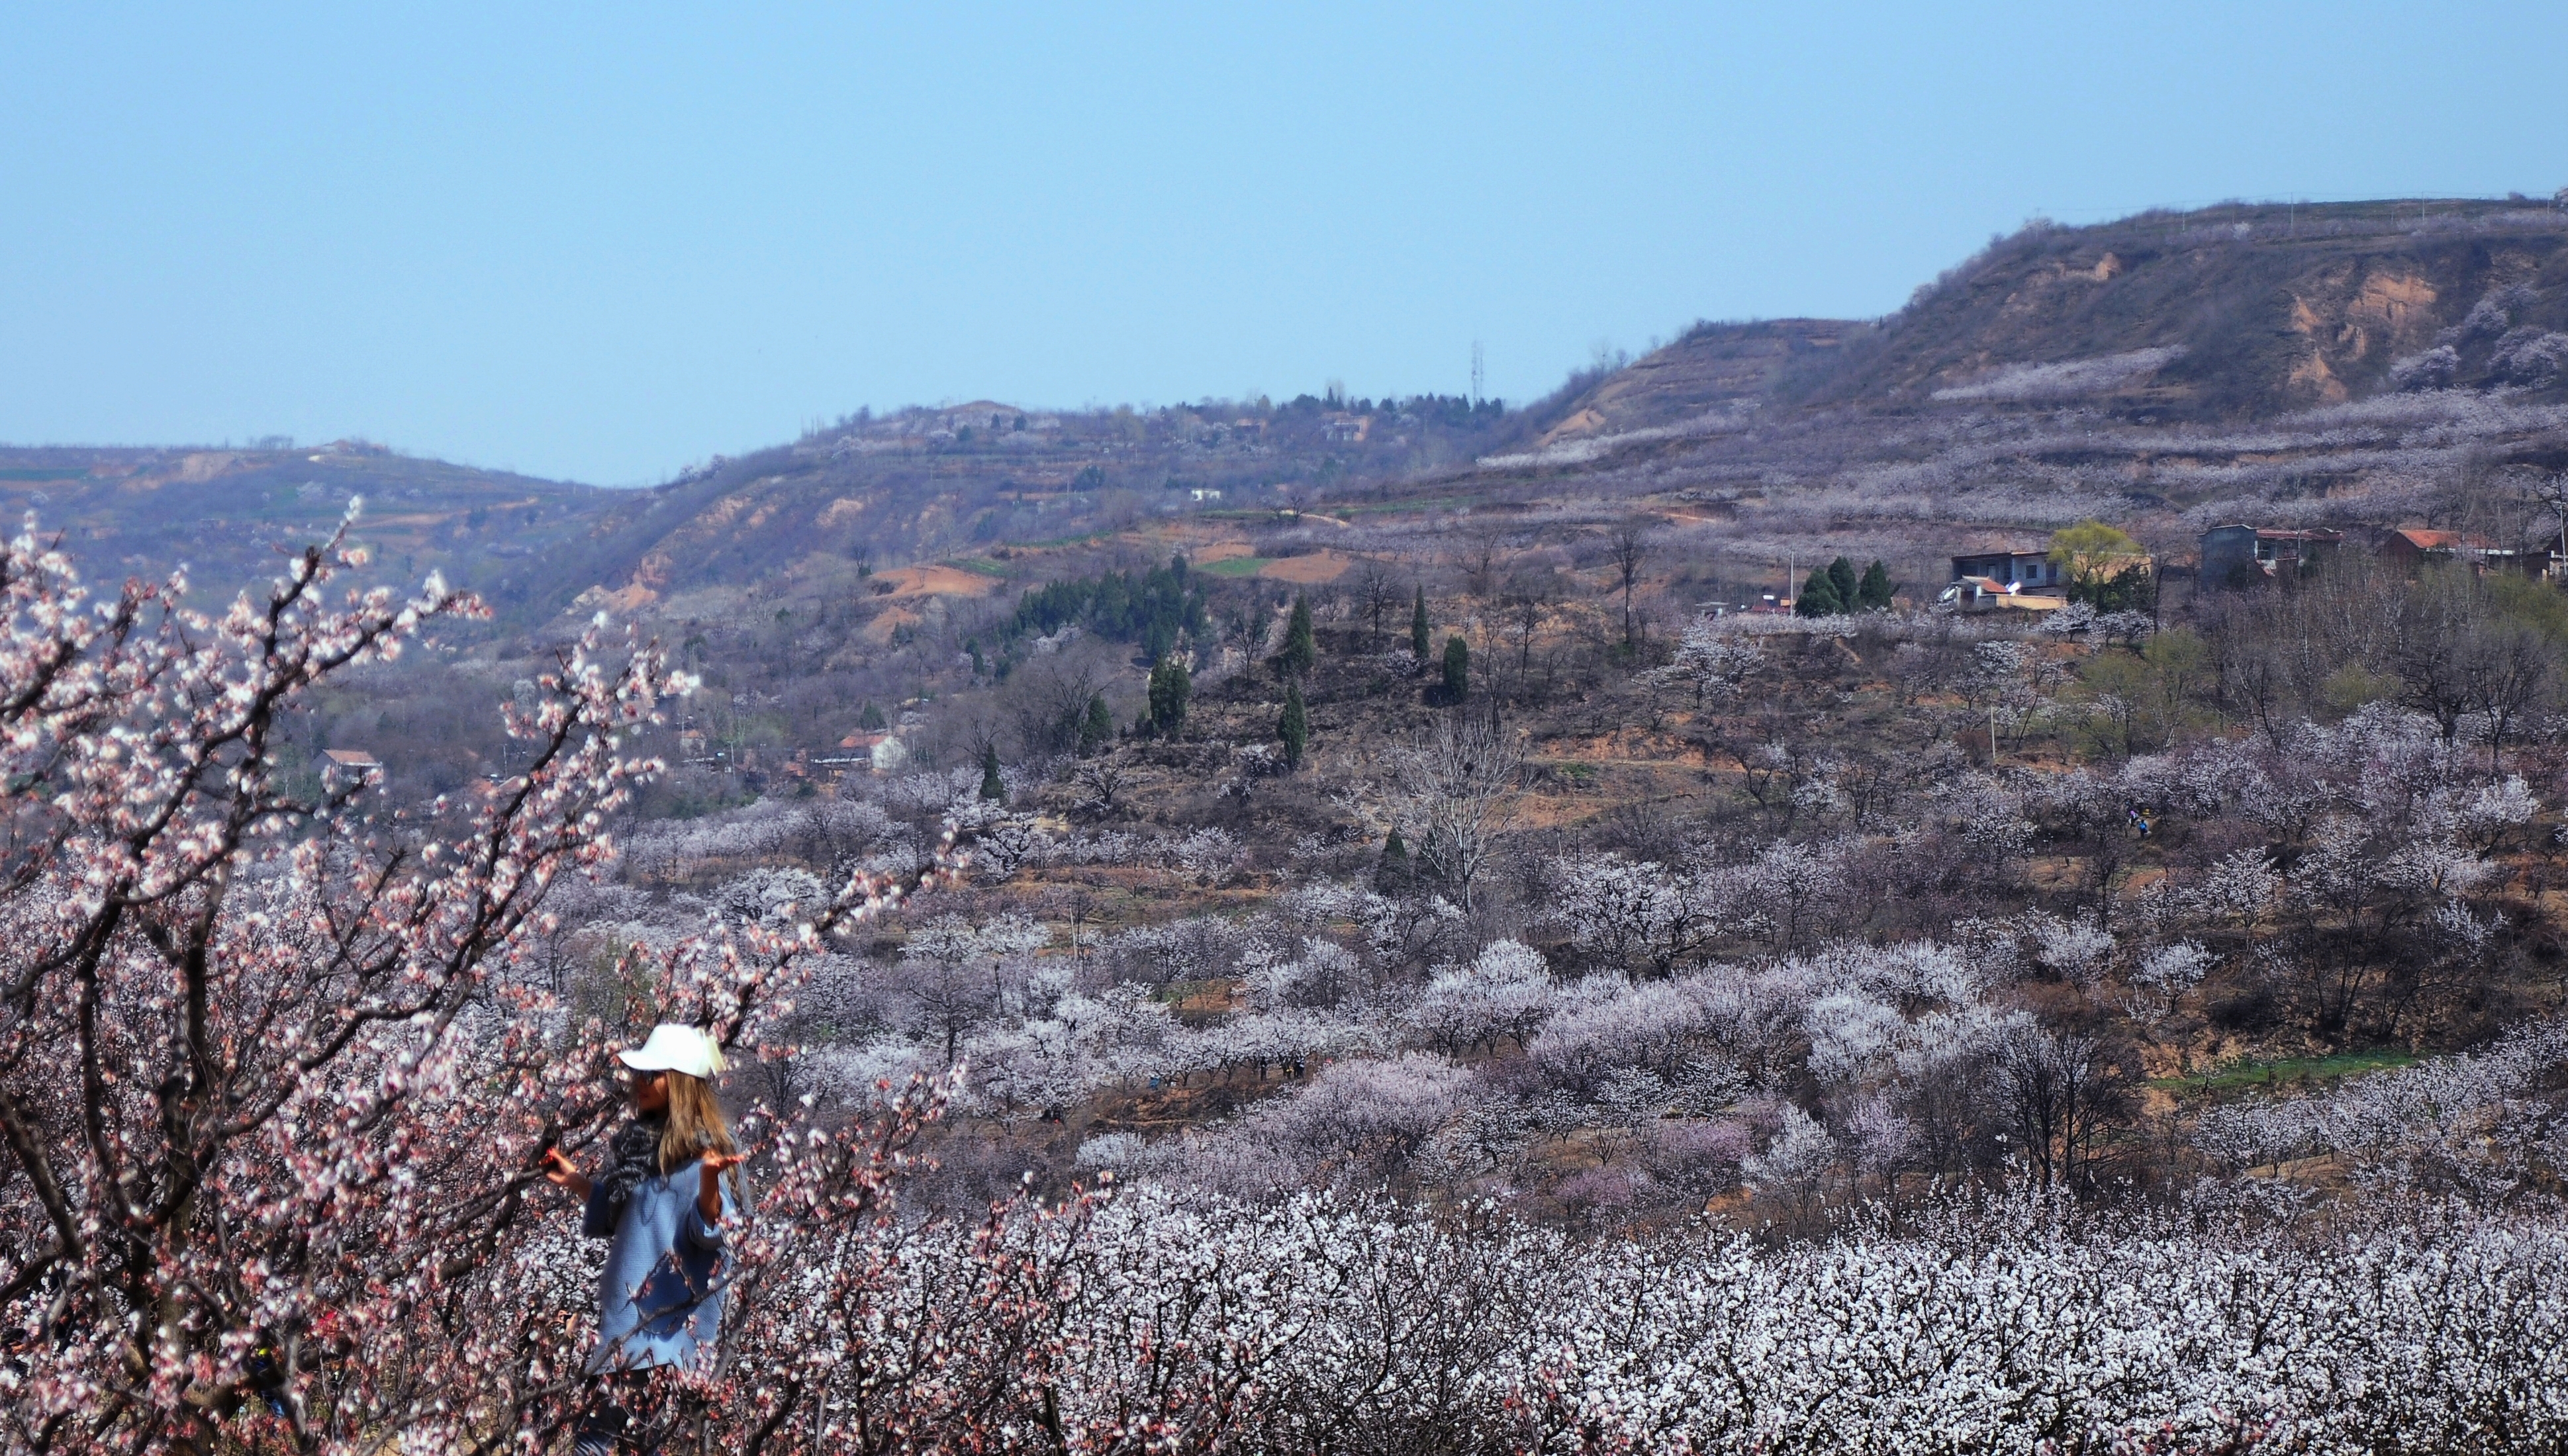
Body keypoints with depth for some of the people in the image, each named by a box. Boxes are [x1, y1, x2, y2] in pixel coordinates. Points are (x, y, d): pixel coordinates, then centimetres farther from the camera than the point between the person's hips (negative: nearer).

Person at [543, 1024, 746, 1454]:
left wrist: (710, 1180, -36)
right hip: (628, 1303, 8)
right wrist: (575, 1181, 16)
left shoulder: (702, 1148, -11)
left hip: (676, 1315, -8)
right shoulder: (637, 1139, 12)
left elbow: (710, 1230, -20)